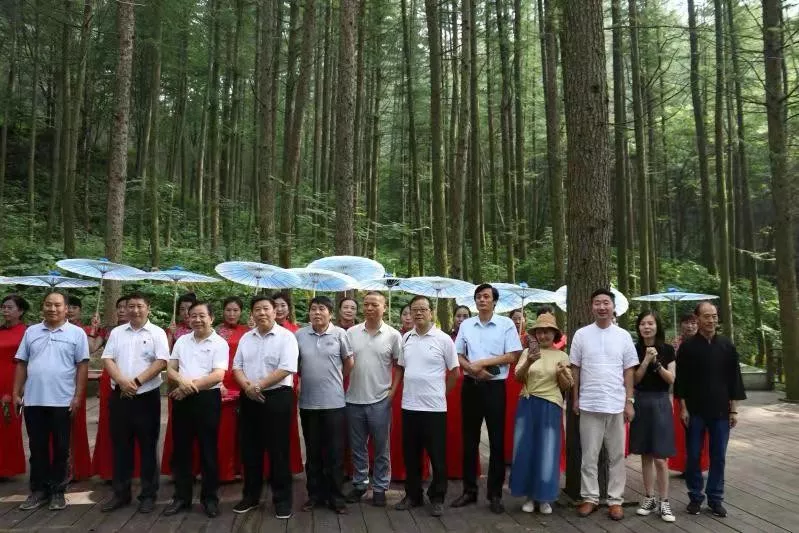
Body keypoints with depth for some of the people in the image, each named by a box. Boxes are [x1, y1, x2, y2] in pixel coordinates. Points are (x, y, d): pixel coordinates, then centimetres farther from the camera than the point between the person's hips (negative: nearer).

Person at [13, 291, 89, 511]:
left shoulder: (76, 333, -1)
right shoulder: (31, 332, 10)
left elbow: (82, 366, -3)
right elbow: (21, 364, 12)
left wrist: (78, 396, -9)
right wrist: (16, 393, 6)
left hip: (62, 401, -3)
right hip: (33, 400, 3)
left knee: (60, 448, 6)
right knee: (37, 448, 10)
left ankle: (57, 491, 17)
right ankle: (38, 490, 22)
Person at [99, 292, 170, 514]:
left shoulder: (157, 333, -1)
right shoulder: (116, 332, 9)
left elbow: (161, 361, -10)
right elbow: (107, 359, 2)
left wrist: (137, 381, -17)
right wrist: (122, 381, -14)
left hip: (147, 397, -3)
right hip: (119, 397, 4)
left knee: (148, 447, 3)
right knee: (121, 446, 11)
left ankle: (148, 495, 13)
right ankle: (121, 493, 23)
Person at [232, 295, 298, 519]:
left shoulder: (286, 336, -8)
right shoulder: (246, 338, 10)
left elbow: (286, 369, -17)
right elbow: (237, 366, 9)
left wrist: (258, 386, -16)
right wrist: (247, 386, -10)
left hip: (277, 397, -5)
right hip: (249, 398, 6)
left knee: (278, 450, 1)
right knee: (250, 449, 13)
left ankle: (282, 499, 13)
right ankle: (250, 496, 27)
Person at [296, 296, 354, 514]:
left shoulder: (340, 334, -4)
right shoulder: (299, 335, 2)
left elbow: (349, 363, 6)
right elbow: (295, 364, 13)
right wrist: (309, 378, 9)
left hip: (334, 402, -2)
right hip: (308, 402, 2)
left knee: (335, 452, 4)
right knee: (312, 452, 12)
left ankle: (335, 496, 16)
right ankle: (315, 494, 24)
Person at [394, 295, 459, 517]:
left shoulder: (443, 339, -7)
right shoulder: (406, 338, 6)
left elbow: (455, 371, 0)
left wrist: (440, 392, 3)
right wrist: (410, 389, 11)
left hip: (434, 407, -4)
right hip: (409, 406, 4)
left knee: (437, 456, 5)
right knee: (411, 454, 13)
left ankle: (437, 498, 19)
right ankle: (413, 495, 27)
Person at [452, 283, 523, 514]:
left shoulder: (506, 324, -3)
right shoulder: (466, 325, 6)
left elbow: (512, 356, -8)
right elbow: (458, 356, 7)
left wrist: (483, 362, -14)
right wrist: (474, 370, -11)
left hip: (495, 386, -3)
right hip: (471, 385, 3)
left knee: (497, 441, 3)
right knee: (469, 440, 9)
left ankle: (495, 493, 14)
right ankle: (469, 490, 20)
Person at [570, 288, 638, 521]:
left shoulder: (623, 336, 2)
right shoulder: (581, 334, 0)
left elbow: (628, 371, 5)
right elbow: (575, 369, 5)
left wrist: (629, 401, 0)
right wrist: (575, 399, 3)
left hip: (616, 405, 1)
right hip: (589, 405, -1)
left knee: (617, 455, 8)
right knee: (589, 455, 7)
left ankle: (615, 499, 18)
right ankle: (590, 497, 18)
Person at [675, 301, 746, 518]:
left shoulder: (727, 346, 3)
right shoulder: (687, 347, -3)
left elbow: (734, 379, 4)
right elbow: (681, 380, -2)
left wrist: (734, 410, 1)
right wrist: (683, 408, -6)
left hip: (721, 411, 2)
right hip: (695, 411, -2)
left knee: (718, 457, 8)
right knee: (693, 456, 5)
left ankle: (715, 498, 20)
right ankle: (695, 497, 19)